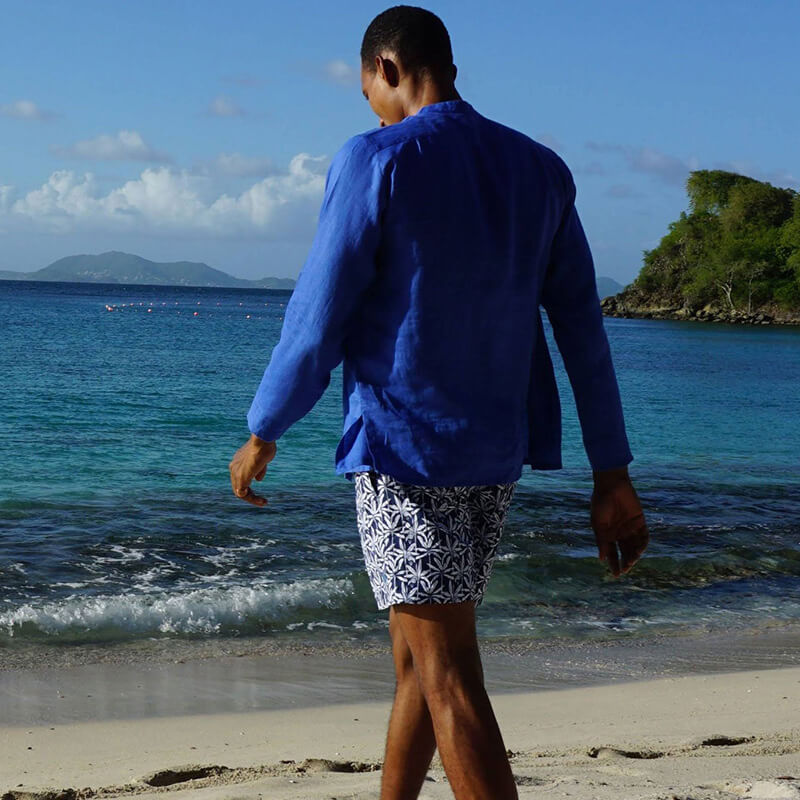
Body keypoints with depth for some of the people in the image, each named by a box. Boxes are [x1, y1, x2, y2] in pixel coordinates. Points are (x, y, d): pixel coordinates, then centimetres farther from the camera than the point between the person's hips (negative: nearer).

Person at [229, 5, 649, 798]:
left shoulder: (376, 161, -10)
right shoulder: (542, 172, 8)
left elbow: (318, 321, -10)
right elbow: (583, 330, 7)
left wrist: (262, 433, 4)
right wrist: (611, 475, 9)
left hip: (403, 449, -7)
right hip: (497, 452, 7)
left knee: (448, 677, -6)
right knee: (417, 652, 20)